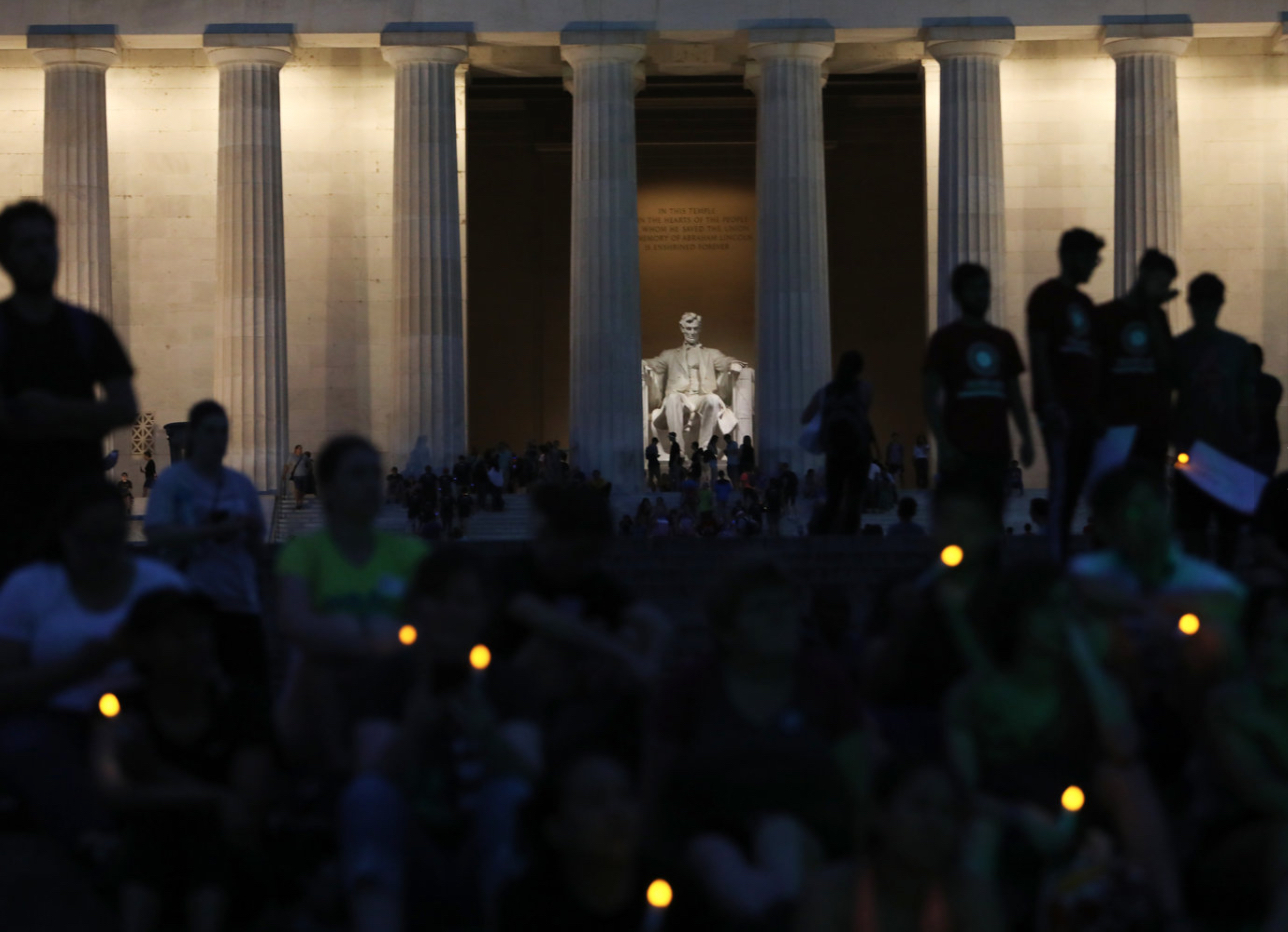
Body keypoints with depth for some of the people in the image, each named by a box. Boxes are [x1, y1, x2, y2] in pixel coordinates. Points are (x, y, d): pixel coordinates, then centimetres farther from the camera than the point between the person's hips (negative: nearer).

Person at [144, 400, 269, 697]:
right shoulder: (173, 480, 1)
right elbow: (156, 534, -14)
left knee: (255, 689, -5)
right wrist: (215, 531, -17)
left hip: (241, 602, 4)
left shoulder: (241, 484, 15)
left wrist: (253, 532, -4)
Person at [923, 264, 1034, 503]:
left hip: (996, 448, 5)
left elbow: (1014, 395, 21)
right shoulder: (945, 338, 2)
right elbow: (930, 397, -2)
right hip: (960, 451, -5)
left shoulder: (1003, 340, 17)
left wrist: (1026, 438, 9)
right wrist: (944, 444, -13)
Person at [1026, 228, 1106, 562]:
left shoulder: (1085, 303, 20)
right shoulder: (1046, 296, -3)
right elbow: (1038, 354, -10)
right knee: (1062, 483, -10)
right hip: (1060, 408, -7)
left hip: (1084, 408, 7)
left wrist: (1098, 407, 14)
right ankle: (1056, 558, -10)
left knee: (1075, 486, 4)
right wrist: (1050, 403, -18)